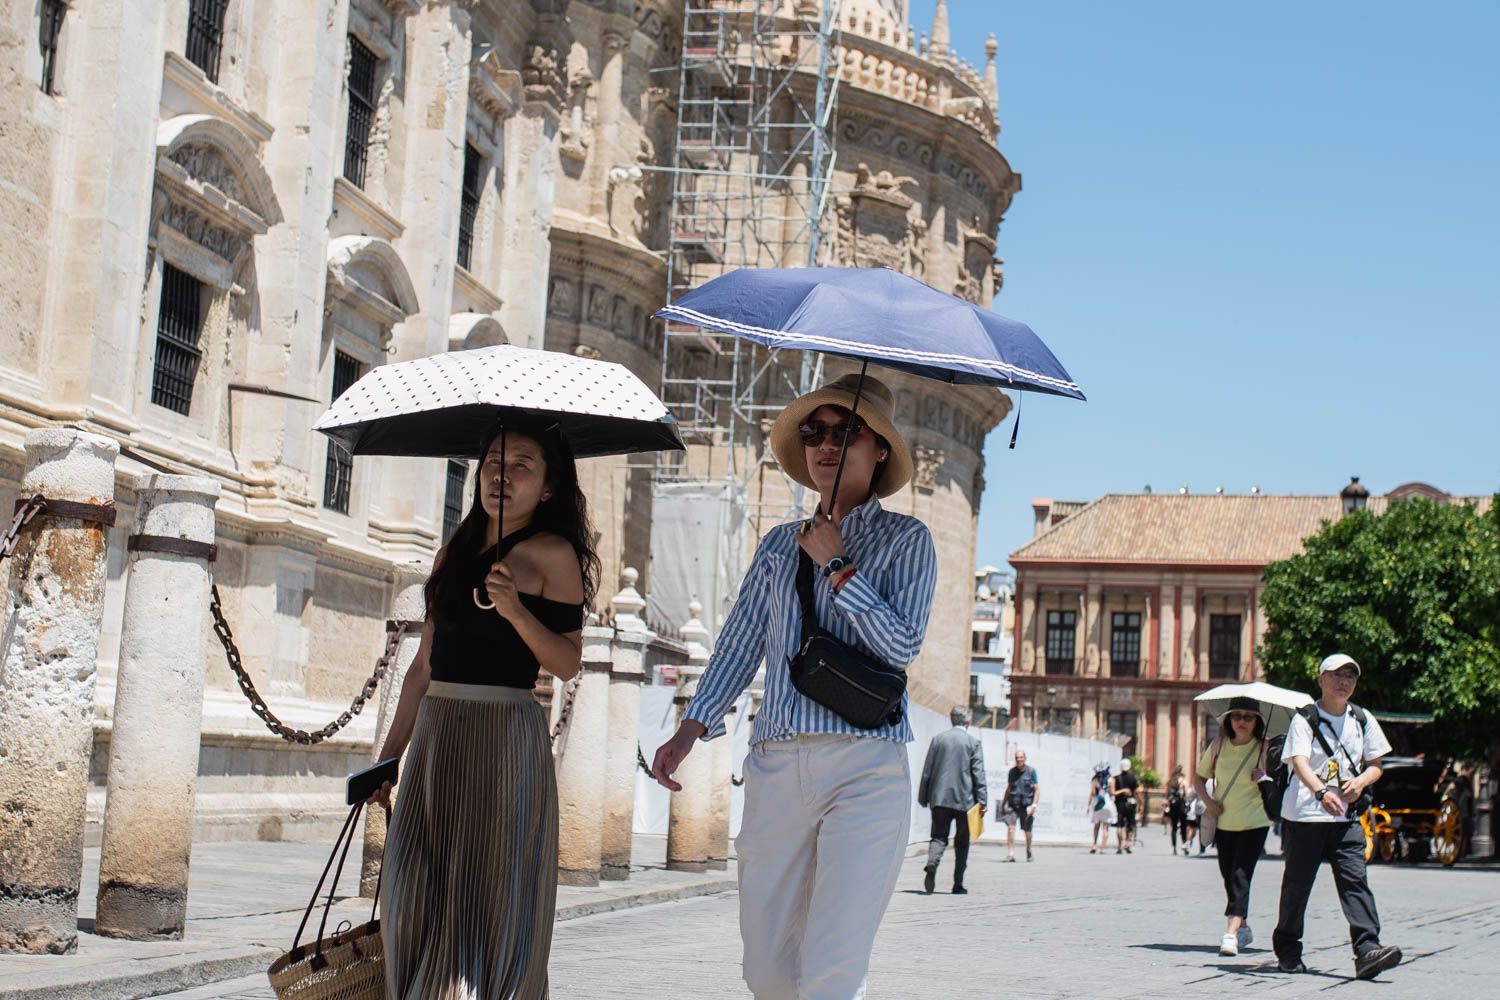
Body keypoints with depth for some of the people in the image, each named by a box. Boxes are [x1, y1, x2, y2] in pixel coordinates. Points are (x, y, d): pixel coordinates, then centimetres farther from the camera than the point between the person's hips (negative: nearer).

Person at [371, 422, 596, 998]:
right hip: (436, 735, 6)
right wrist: (389, 755, 17)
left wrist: (516, 610, -23)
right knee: (415, 903, 3)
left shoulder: (551, 552, -2)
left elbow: (567, 662, -8)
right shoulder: (453, 556, 17)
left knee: (486, 900, -6)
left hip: (505, 736, -6)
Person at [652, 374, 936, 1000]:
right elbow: (740, 643, 16)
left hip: (864, 767, -4)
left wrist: (836, 564, -5)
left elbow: (902, 645, -5)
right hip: (775, 766, 4)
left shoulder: (904, 539, 7)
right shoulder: (779, 544, 19)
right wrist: (693, 725, 3)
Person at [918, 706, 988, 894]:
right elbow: (978, 774, -5)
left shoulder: (937, 739, 5)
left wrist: (923, 797, 12)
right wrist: (982, 800, -3)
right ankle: (958, 884, 9)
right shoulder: (974, 743, -2)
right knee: (962, 841, 9)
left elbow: (927, 770, 6)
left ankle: (931, 864, -27)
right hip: (964, 800, -1)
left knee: (938, 836, 3)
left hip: (940, 798, 2)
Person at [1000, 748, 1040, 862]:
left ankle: (1029, 852, 32)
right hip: (1013, 805, 2)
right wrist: (1003, 806, 18)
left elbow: (1037, 790, -1)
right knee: (1010, 828, -16)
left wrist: (1034, 805, -13)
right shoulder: (1012, 772, 8)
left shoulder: (1031, 771, -1)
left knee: (1027, 831, 10)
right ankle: (1010, 854, -17)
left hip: (1026, 805, -2)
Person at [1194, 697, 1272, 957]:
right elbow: (1199, 776, 12)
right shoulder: (1218, 745, 0)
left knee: (1241, 875, -16)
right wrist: (1207, 800, -4)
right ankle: (1243, 928, 31)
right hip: (1224, 821, 4)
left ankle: (1231, 932, -21)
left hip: (1254, 822, -4)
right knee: (1228, 877, 12)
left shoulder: (1265, 748, -7)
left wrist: (1265, 780, -21)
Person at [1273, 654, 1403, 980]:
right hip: (1303, 815, -3)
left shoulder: (1363, 720, 11)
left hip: (1346, 817, 3)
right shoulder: (1305, 719, -4)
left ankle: (1367, 950, -20)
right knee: (1297, 883, 4)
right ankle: (1287, 950, 20)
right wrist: (1321, 792, -38)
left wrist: (1361, 781, -8)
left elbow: (1375, 766, 16)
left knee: (1355, 880, -11)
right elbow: (1299, 762, -19)